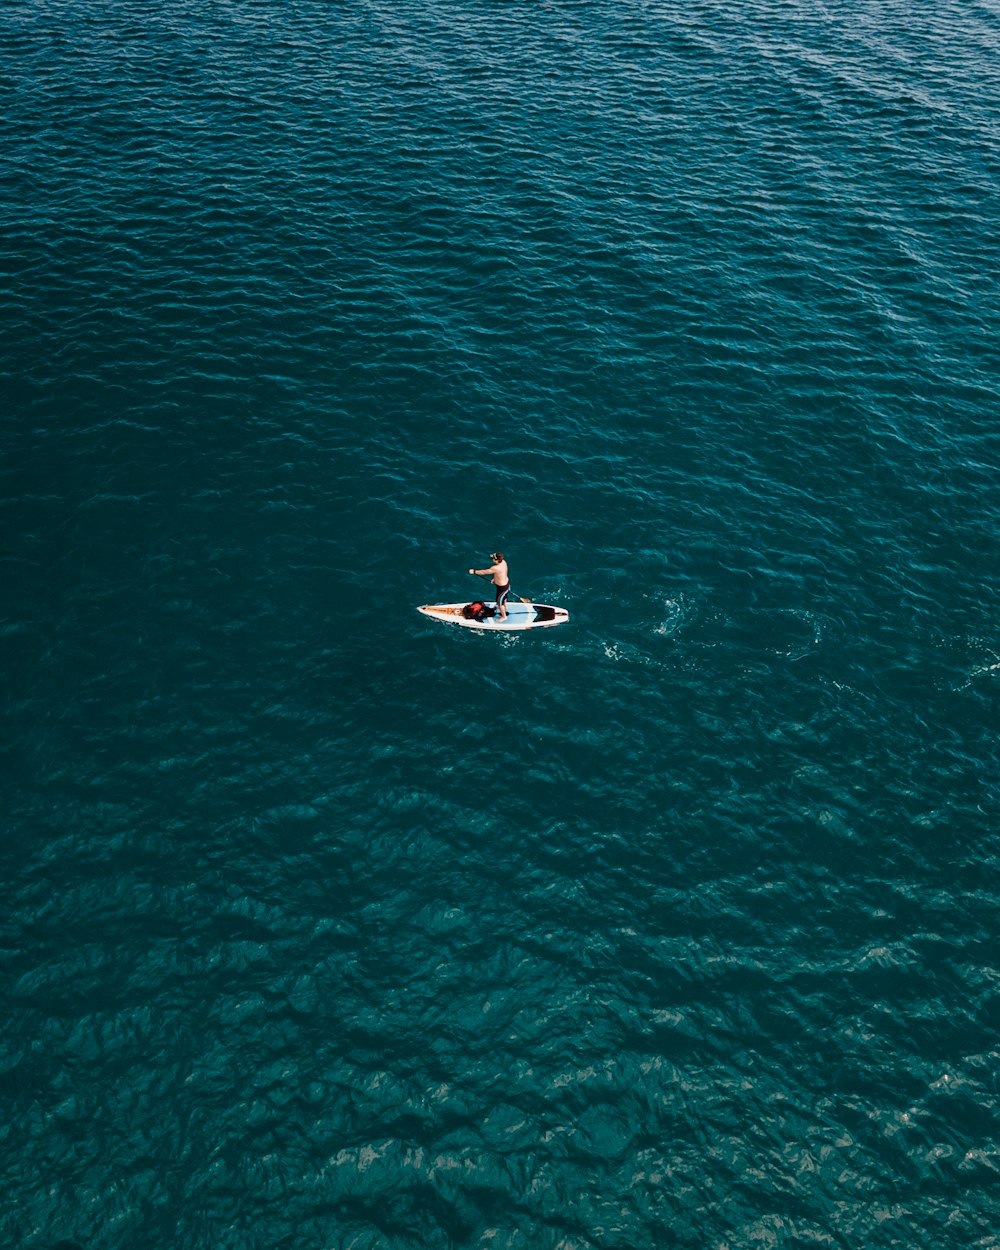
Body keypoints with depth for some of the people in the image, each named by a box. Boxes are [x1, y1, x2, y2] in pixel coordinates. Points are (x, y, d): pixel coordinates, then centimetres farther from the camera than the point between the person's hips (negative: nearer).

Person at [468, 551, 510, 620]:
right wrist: (495, 578, 15)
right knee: (503, 598, 36)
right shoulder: (503, 561, -13)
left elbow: (484, 572, -26)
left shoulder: (496, 568, -38)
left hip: (502, 587, -8)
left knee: (499, 603, 16)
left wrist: (474, 571, -13)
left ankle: (504, 616, 38)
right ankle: (504, 608, 63)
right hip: (506, 583, 8)